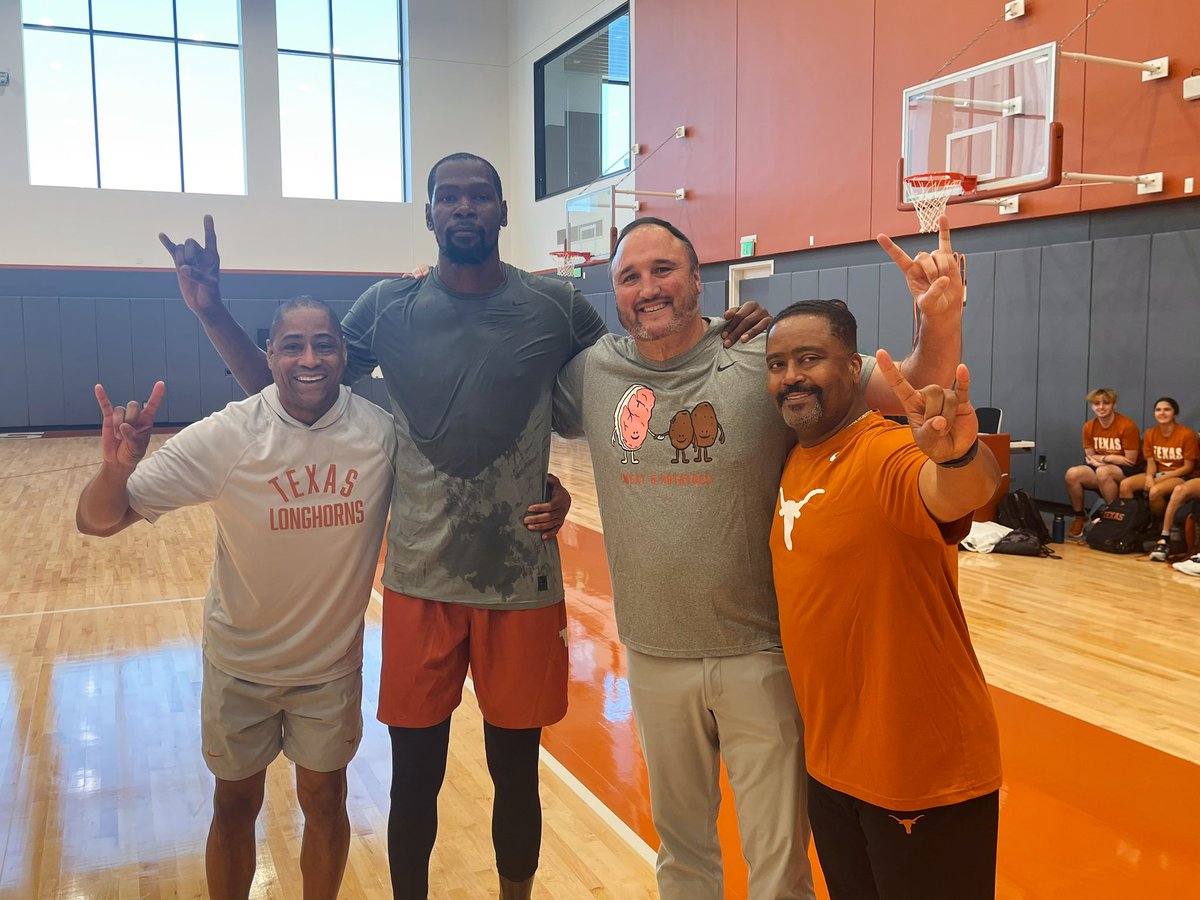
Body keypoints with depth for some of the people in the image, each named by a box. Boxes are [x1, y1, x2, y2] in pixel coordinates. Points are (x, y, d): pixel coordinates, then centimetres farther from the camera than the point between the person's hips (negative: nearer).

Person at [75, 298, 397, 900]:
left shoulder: (382, 431, -17)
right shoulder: (226, 436, -21)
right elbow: (97, 521, -20)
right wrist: (117, 466, -41)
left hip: (333, 663, 1)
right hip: (240, 662, 0)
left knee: (325, 802, 16)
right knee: (235, 805, 17)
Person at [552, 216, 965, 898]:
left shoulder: (767, 360, -13)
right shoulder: (593, 373, -2)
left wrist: (941, 321, -32)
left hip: (759, 655, -3)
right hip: (654, 657, 3)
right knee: (680, 843, 25)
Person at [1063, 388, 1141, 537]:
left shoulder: (1127, 425, -13)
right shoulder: (1089, 426, 4)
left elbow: (1130, 461, -13)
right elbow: (1090, 457, 6)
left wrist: (1101, 458, -12)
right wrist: (1111, 458, -12)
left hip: (1126, 473, -5)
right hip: (1100, 469, 5)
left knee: (1103, 471, -37)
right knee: (1072, 473, -22)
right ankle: (1079, 517, -3)